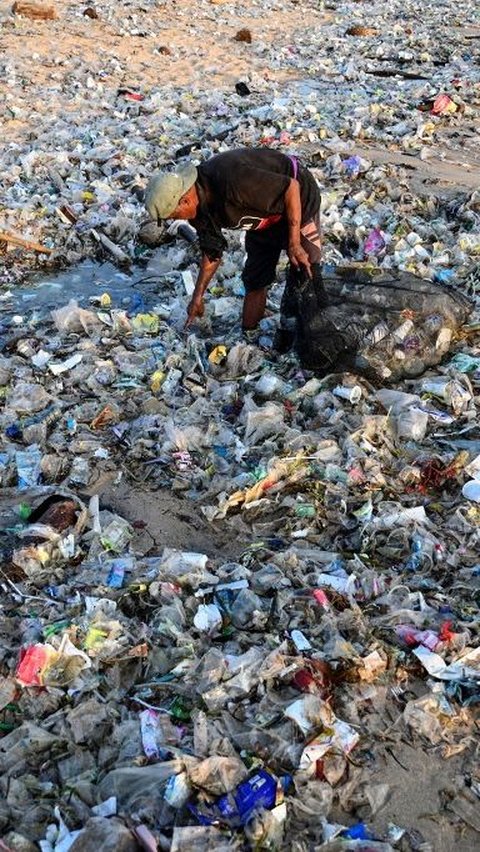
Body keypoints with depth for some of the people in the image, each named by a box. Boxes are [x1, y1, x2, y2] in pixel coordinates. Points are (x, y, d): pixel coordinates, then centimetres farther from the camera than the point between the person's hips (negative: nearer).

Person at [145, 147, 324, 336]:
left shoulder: (233, 181, -39)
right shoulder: (200, 203, -11)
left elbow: (292, 187, -30)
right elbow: (212, 250, 4)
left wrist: (294, 244, -26)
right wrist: (197, 296, 7)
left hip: (297, 201, -8)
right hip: (265, 215, 8)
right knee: (254, 280, 10)